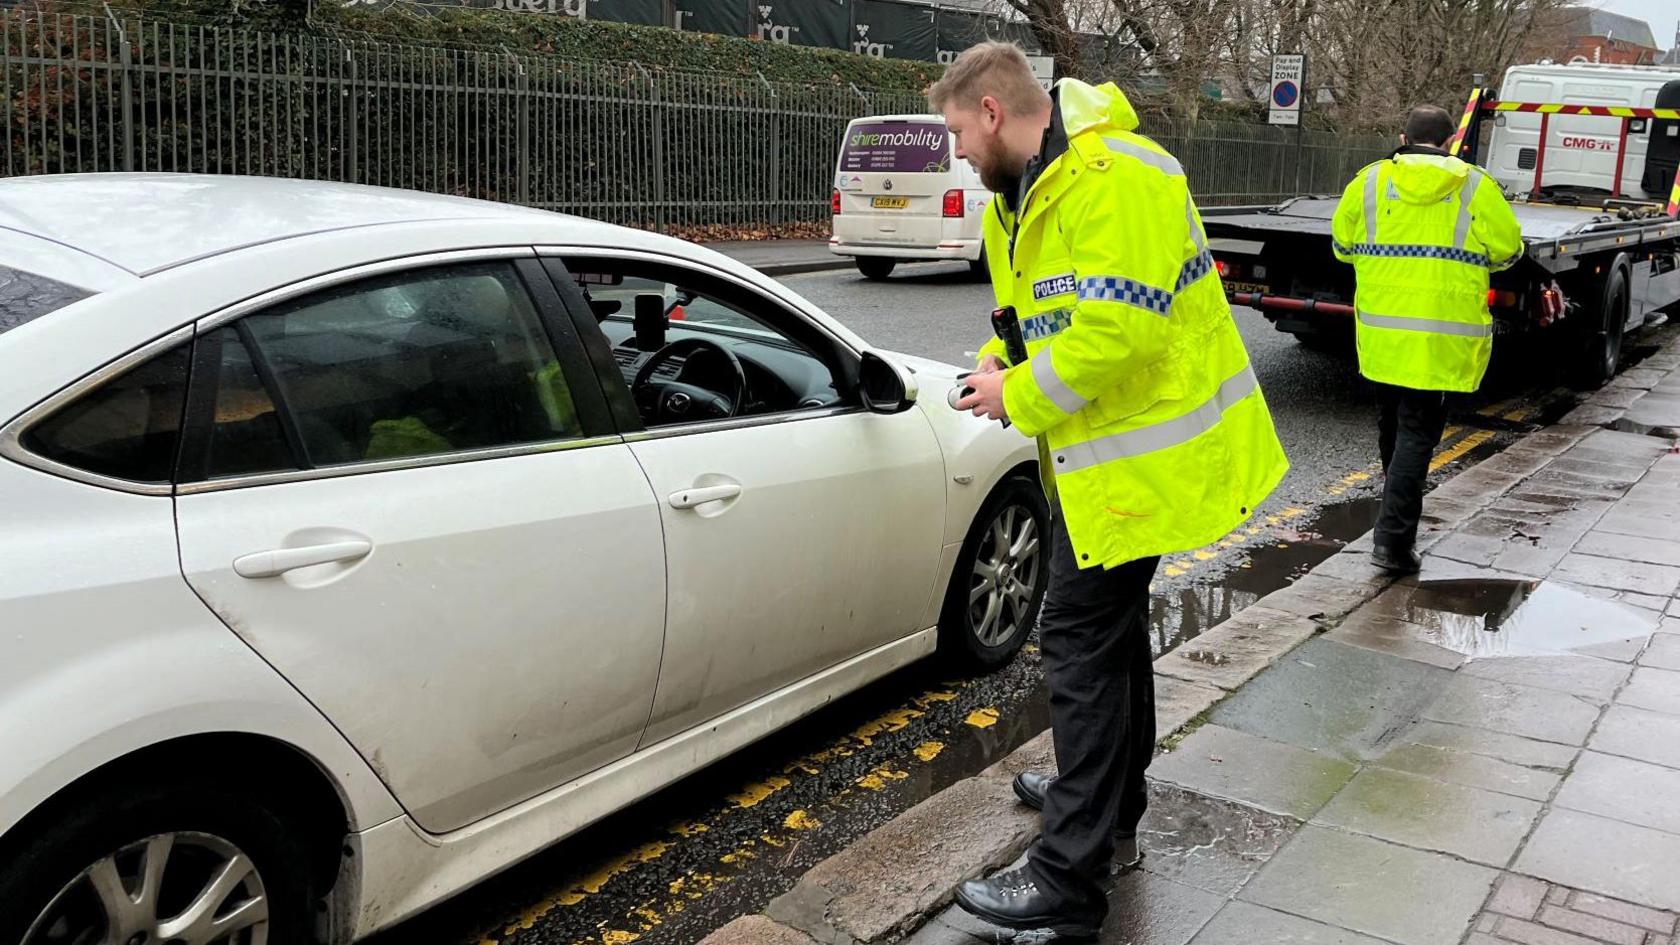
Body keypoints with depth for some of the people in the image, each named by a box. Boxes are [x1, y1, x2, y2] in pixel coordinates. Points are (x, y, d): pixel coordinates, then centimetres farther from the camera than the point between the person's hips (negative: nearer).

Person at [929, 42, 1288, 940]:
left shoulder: (1110, 177, -24)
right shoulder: (1026, 189, 11)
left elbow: (1116, 332, -31)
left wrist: (1019, 397, -18)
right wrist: (1001, 363, 1)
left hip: (1140, 448, -11)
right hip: (1107, 443, 11)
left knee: (1082, 638, -8)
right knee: (1110, 624, 21)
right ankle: (1108, 806, 40)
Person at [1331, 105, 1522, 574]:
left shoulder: (1370, 180, 3)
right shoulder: (1477, 188, -2)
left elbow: (1342, 244, 11)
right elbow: (1508, 252, 1)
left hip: (1381, 330, 3)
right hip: (1442, 336, -3)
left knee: (1391, 421, 21)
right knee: (1418, 430, 0)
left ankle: (1400, 513, 41)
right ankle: (1392, 539, -7)